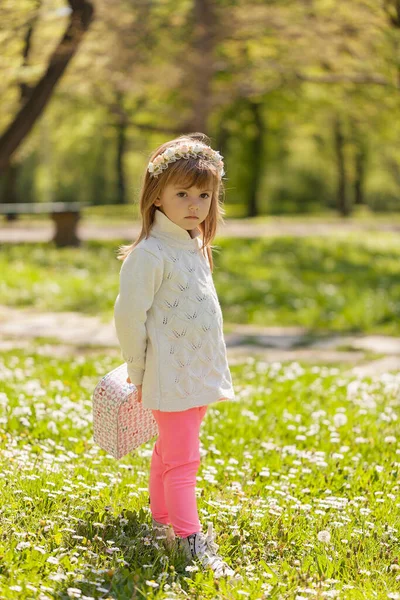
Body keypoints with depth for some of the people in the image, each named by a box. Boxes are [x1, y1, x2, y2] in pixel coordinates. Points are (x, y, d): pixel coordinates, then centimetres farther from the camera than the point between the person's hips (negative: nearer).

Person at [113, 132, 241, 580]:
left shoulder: (195, 246, 11)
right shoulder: (150, 253, -18)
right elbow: (128, 314, -17)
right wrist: (138, 371, -8)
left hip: (198, 372, 9)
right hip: (171, 376, -9)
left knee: (170, 451, 19)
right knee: (182, 459, -8)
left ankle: (162, 523, 31)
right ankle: (191, 542, -5)